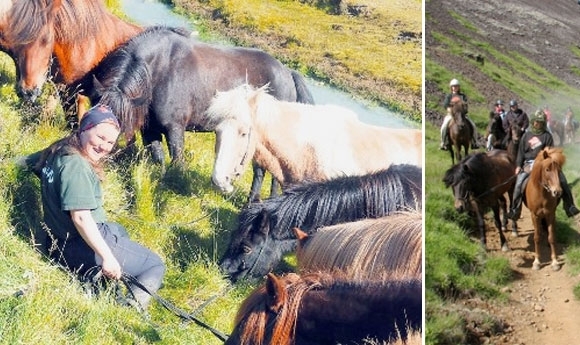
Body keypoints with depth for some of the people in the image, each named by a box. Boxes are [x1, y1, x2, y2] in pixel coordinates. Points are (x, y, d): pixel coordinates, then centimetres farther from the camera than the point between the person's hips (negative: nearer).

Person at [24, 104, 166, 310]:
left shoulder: (56, 152, 4)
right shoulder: (77, 165, -24)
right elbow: (81, 217, -31)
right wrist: (107, 257, -30)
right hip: (83, 251, -10)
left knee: (119, 230, 40)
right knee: (155, 266, 2)